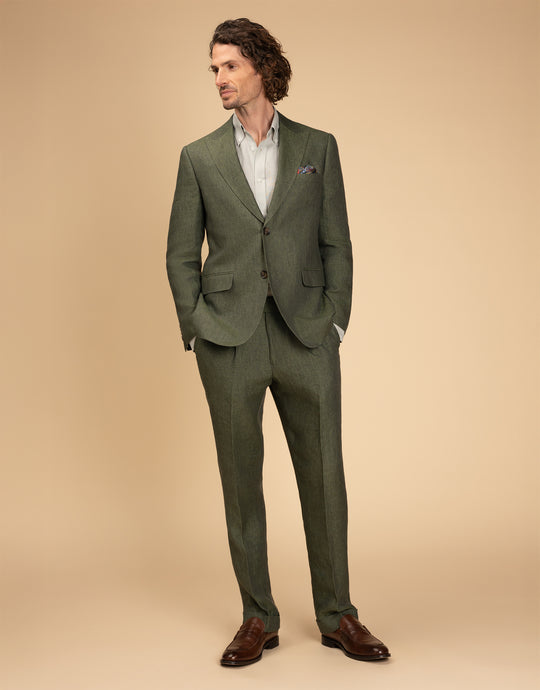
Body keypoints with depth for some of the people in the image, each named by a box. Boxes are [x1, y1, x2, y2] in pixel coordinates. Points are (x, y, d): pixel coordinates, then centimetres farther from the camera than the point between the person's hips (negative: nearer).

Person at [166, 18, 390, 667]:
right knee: (240, 480, 6)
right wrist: (197, 329, 0)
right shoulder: (199, 158, 8)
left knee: (324, 478, 4)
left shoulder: (317, 147, 9)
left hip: (306, 337, 0)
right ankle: (258, 618, 20)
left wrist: (334, 319, -1)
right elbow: (181, 254, 9)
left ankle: (336, 616, 20)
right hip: (229, 343, 0)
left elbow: (337, 244, 8)